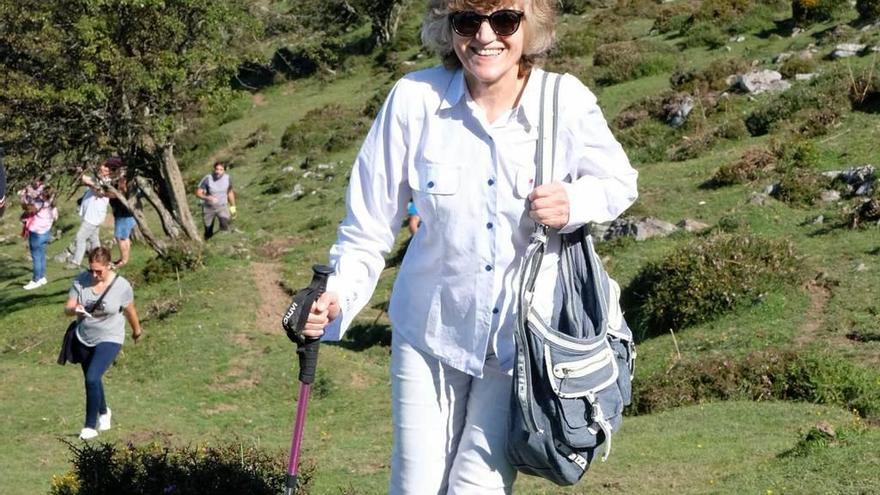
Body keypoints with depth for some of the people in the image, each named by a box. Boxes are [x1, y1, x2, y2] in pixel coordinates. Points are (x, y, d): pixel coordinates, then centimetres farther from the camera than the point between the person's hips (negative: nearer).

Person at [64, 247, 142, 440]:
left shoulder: (122, 286, -18)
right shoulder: (81, 281, -12)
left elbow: (130, 311, -2)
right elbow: (67, 309, -11)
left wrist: (137, 330, 15)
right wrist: (74, 309, -34)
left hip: (109, 339, -4)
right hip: (84, 338, 4)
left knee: (92, 379, -20)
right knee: (92, 379, 21)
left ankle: (91, 426, -6)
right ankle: (103, 412, 49)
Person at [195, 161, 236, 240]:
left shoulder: (227, 178, -7)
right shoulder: (207, 179, -17)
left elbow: (230, 192, 10)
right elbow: (198, 193, -18)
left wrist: (233, 206, 17)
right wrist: (208, 198, -36)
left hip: (222, 207, 1)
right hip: (208, 208, -1)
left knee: (225, 226, -25)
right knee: (208, 233, 8)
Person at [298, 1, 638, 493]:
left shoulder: (568, 103, -14)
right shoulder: (414, 99, -14)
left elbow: (619, 183, 4)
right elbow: (369, 224, -6)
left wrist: (573, 203, -17)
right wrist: (338, 295, -21)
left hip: (525, 336, -1)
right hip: (431, 329, 1)